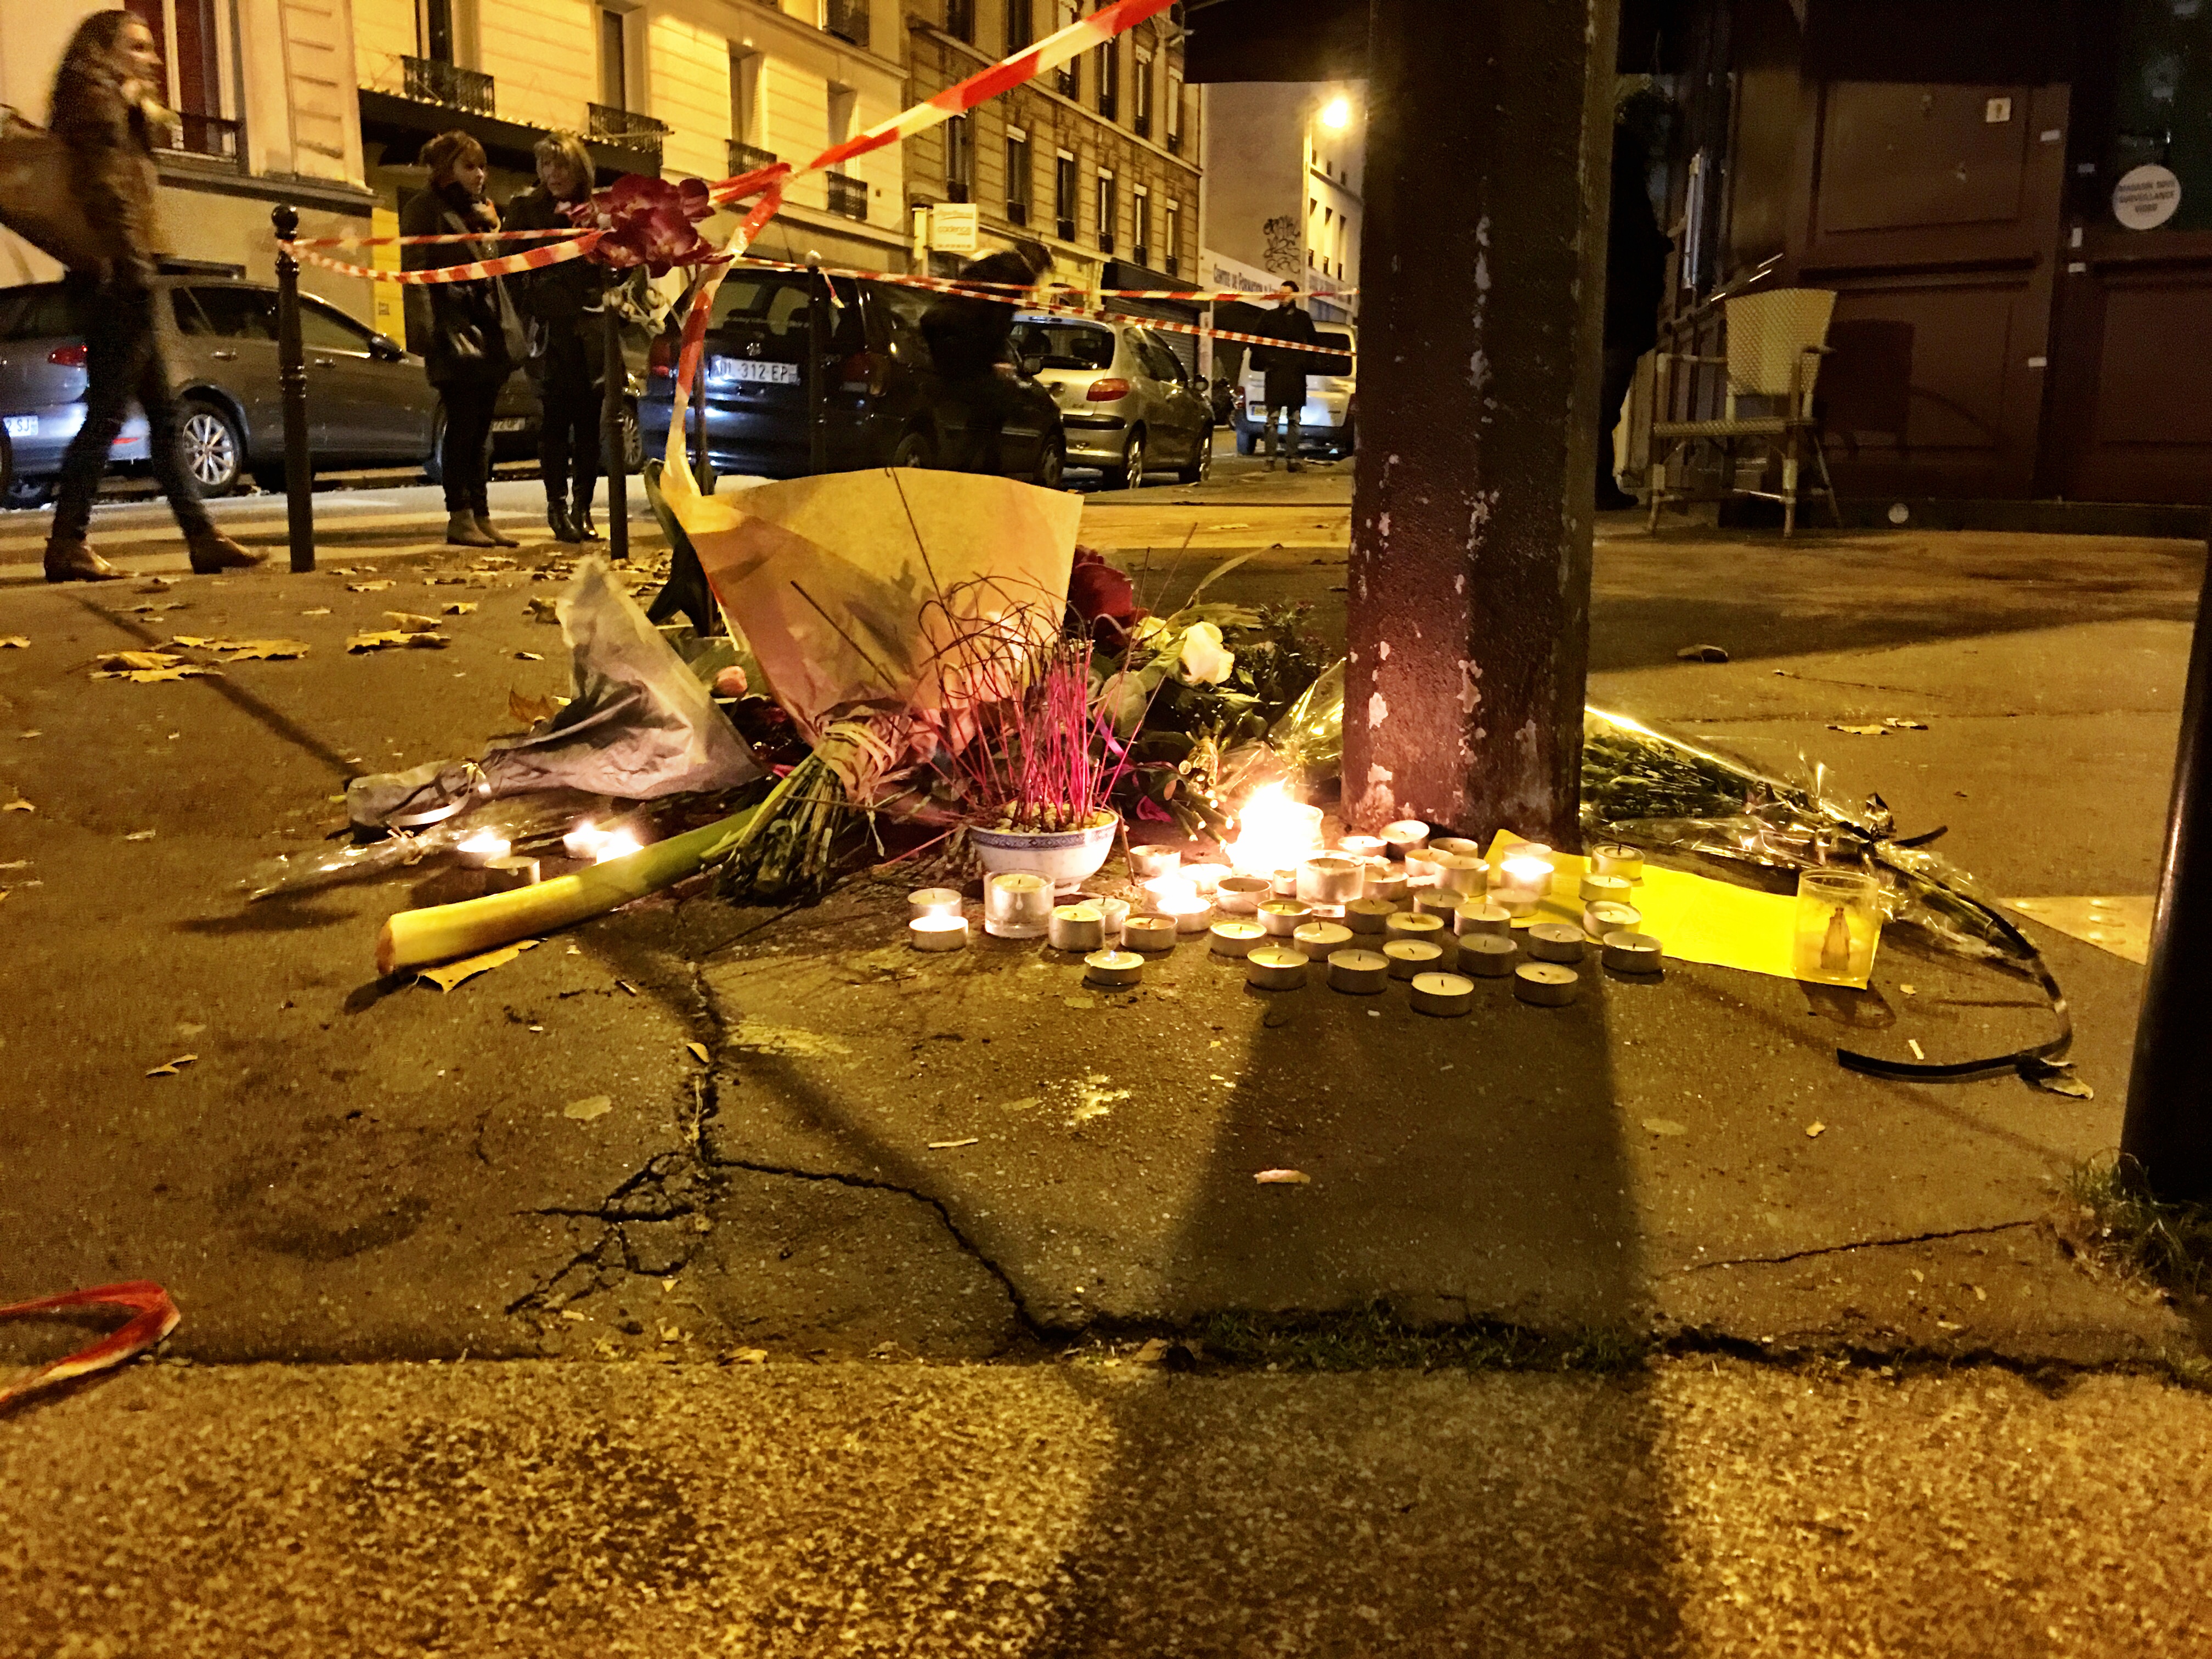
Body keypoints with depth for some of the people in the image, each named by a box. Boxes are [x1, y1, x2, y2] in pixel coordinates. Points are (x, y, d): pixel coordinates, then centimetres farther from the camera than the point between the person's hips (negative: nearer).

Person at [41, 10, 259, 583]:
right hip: (119, 277, -10)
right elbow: (106, 190, -15)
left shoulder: (118, 107, 26)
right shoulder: (98, 100, -3)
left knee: (164, 414, 7)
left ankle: (204, 537, 8)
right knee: (108, 412, -10)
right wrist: (136, 266, -21)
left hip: (118, 283, 10)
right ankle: (67, 544, -8)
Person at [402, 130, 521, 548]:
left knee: (481, 431, 8)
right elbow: (417, 275, -10)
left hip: (491, 336, 7)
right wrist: (434, 332, -19)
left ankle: (481, 517, 11)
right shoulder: (425, 210, -2)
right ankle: (460, 518, -3)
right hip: (455, 335, -7)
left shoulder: (482, 212, 21)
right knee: (463, 428, -7)